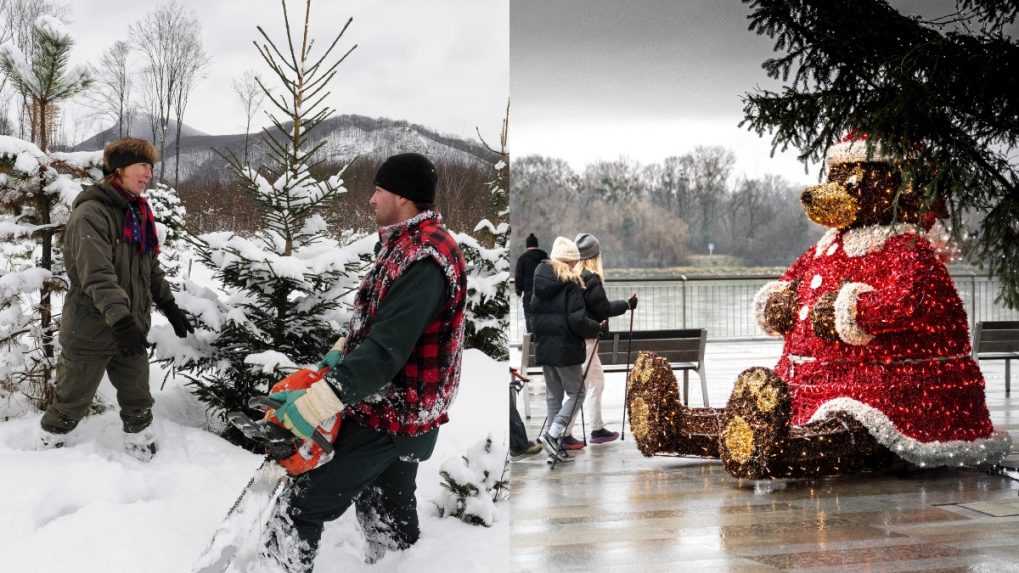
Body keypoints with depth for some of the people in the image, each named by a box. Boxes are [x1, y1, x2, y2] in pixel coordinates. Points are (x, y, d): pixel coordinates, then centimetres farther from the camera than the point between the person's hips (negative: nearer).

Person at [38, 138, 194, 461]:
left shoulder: (138, 213, 11)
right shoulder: (91, 213, -17)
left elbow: (151, 269, 21)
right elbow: (97, 274, -28)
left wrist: (169, 307, 15)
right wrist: (120, 319, -36)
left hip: (130, 329, 8)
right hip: (91, 331, -7)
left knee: (138, 402, 13)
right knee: (72, 403, 6)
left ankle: (144, 456, 24)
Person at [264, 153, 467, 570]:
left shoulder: (424, 259, -25)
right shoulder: (410, 242, 9)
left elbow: (387, 350, -32)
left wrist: (320, 400, -36)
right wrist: (342, 350, 21)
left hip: (388, 418, -10)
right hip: (397, 413, 10)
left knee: (306, 503, -2)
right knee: (389, 518, 20)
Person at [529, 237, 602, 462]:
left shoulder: (539, 282, 8)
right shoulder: (571, 283, -12)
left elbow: (533, 315, 13)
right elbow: (577, 320, -17)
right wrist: (596, 329, -1)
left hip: (543, 348, 7)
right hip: (566, 348, -7)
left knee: (553, 395, 15)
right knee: (576, 393, 5)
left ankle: (554, 445, 14)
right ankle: (553, 434, -11)